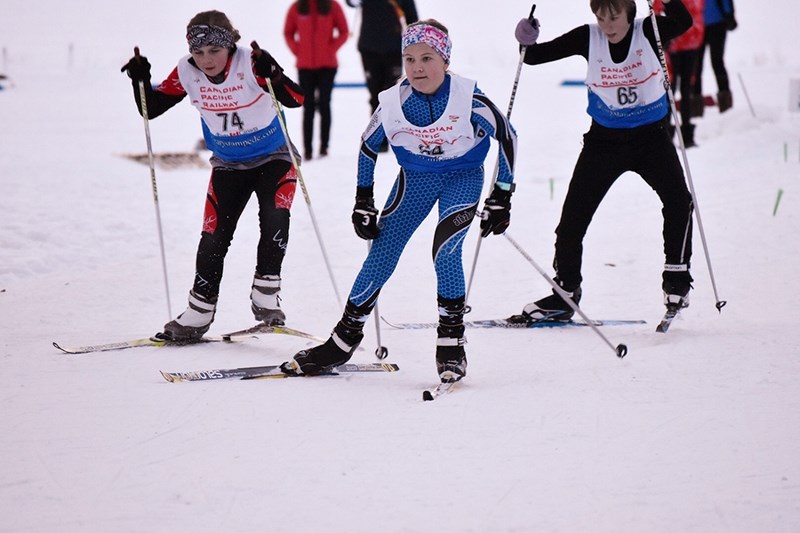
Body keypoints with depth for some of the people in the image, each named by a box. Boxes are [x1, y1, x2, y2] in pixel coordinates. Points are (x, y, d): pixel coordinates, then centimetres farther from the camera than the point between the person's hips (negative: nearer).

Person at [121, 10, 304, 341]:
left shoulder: (250, 63, -25)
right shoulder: (187, 73, -13)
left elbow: (295, 100, -34)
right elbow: (151, 108, -4)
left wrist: (272, 75, -52)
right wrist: (140, 79, -22)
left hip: (273, 159, -3)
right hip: (228, 165, 3)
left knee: (274, 217, -26)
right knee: (214, 236, -1)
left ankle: (265, 296, -12)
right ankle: (199, 313, 12)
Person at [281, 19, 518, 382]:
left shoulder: (467, 97, -25)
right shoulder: (393, 103, -16)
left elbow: (506, 135, -12)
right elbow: (368, 147, 2)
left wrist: (502, 197, -11)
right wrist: (363, 203, 2)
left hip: (463, 178, -3)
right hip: (415, 178, 3)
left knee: (445, 251, -24)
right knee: (381, 256, -2)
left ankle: (452, 344, -11)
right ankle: (343, 341, 11)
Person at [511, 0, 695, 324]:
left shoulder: (648, 32, -11)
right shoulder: (588, 38, -7)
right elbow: (536, 56, -7)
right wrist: (528, 43, -29)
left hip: (651, 137, -2)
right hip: (604, 139, 2)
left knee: (677, 200, -23)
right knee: (573, 214, 1)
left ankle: (676, 275, -5)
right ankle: (565, 294, 15)